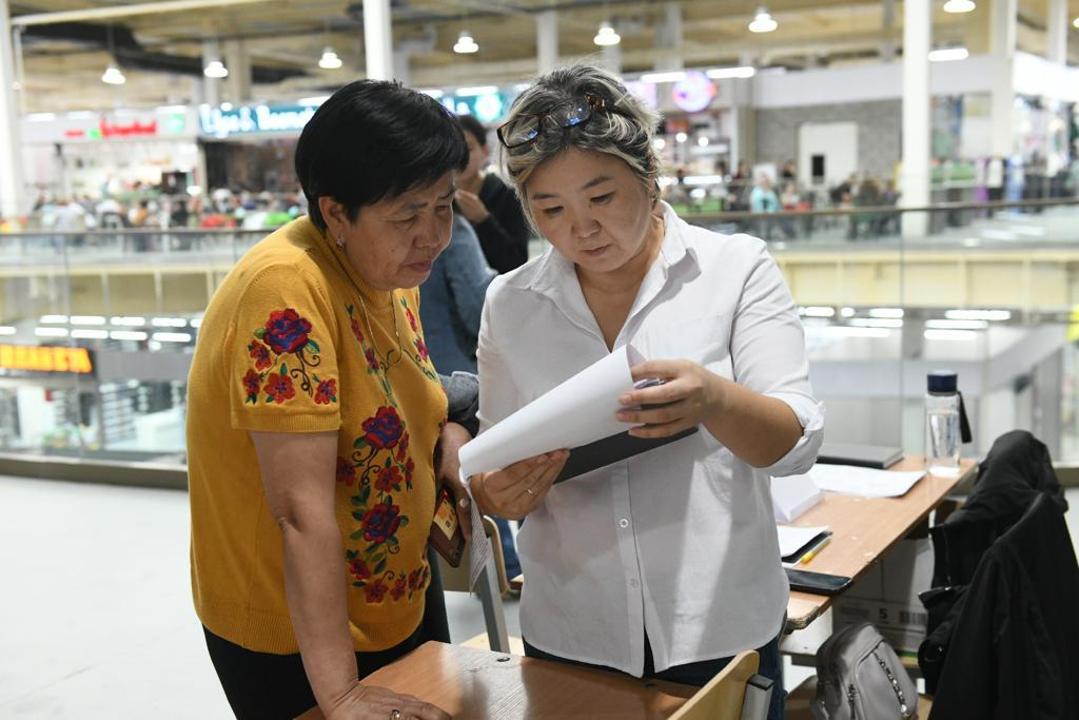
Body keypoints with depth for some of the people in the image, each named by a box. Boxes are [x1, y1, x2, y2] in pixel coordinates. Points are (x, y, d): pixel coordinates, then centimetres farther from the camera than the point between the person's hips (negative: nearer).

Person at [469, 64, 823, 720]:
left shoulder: (737, 267, -6)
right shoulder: (510, 303, 1)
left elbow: (797, 442, -12)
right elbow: (494, 482, 5)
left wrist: (712, 400, -32)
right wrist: (504, 493, -18)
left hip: (719, 625, -2)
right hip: (570, 636, 2)